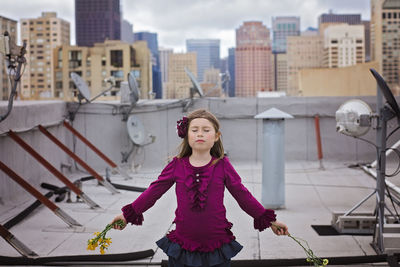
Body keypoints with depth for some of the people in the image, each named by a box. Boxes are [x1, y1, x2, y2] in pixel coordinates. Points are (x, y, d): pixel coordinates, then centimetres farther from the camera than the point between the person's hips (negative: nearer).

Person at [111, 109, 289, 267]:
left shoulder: (222, 166, -2)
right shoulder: (176, 165, 0)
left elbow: (243, 195, 4)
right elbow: (154, 191, 7)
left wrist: (268, 220, 5)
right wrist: (129, 214, 8)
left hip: (217, 245, -1)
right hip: (182, 245, 1)